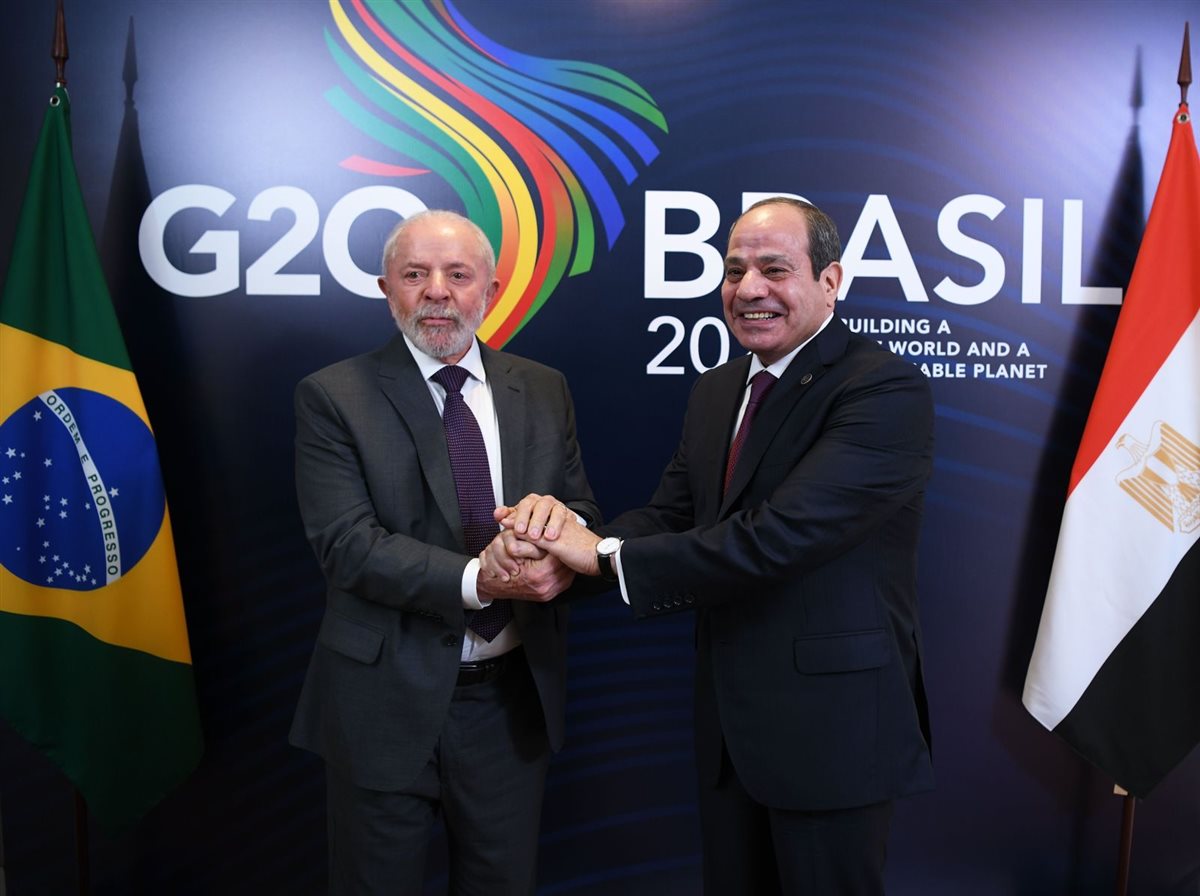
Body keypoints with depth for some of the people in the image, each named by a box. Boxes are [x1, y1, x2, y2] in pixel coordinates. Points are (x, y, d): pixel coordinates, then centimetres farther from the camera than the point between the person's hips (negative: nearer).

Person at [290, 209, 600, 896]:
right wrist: (479, 580, -29)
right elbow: (346, 542, -16)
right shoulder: (334, 397, -8)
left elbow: (583, 512, 4)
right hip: (389, 702, -3)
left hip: (515, 698, 3)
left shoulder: (544, 392, 4)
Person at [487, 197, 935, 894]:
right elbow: (672, 515, 5)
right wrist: (562, 525, -16)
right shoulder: (717, 392, 9)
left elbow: (778, 535, -28)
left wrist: (606, 554, -22)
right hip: (729, 718, 7)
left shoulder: (889, 391, -18)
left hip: (831, 725, -7)